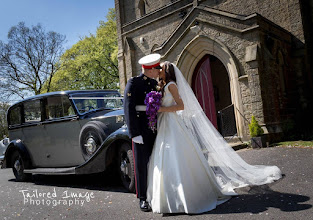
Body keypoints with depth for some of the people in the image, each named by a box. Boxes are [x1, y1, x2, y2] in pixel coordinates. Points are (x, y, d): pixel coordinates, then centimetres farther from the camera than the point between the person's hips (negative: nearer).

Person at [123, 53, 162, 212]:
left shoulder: (155, 83, 14)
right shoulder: (133, 83, -7)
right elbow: (129, 109, -13)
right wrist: (134, 133, -18)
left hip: (155, 130, 6)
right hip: (141, 130, -6)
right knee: (141, 164, 2)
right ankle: (142, 198, 14)